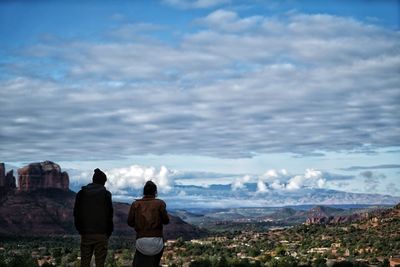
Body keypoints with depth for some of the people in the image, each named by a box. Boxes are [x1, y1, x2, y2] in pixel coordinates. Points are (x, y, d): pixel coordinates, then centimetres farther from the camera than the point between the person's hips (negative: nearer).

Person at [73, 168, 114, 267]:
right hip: (101, 234, -3)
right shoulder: (105, 194, -5)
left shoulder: (81, 193, 5)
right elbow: (109, 215, -5)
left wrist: (80, 230, 13)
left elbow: (76, 214, 6)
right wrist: (109, 232, 5)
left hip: (86, 234, 3)